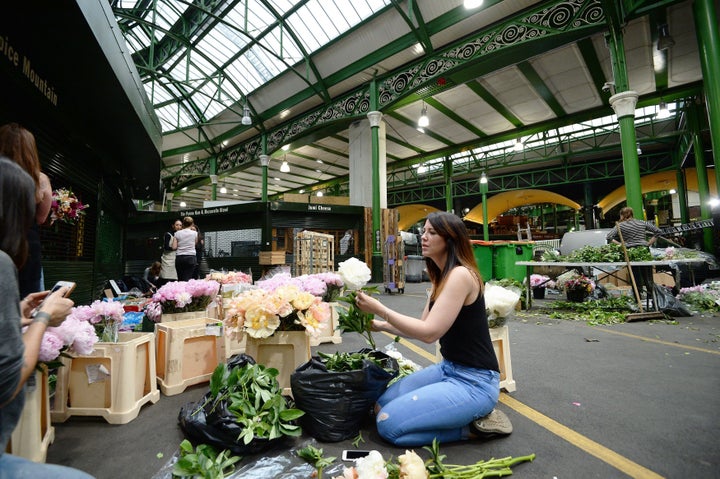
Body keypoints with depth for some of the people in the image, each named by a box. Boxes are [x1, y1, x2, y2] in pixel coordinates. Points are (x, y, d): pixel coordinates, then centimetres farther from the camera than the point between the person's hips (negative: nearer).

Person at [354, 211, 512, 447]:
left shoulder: (461, 274, -21)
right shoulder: (441, 278, 8)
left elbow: (429, 332, -25)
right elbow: (421, 326, 12)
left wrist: (380, 309, -20)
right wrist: (381, 325, 4)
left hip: (475, 380, -9)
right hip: (448, 369, 9)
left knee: (389, 423, -13)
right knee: (382, 405, 9)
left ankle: (474, 425, 1)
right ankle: (469, 414, 14)